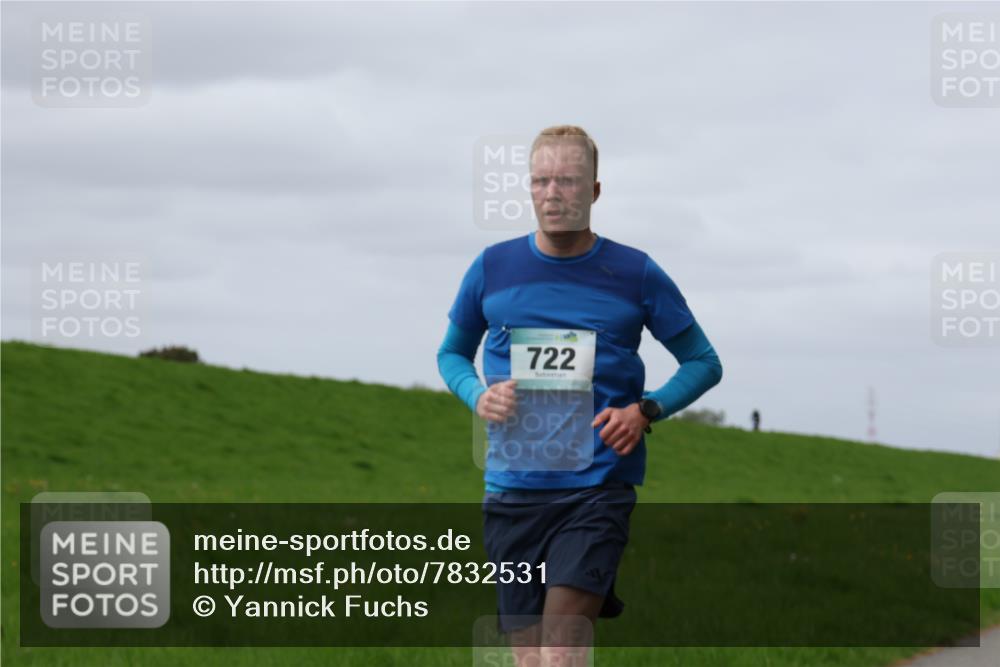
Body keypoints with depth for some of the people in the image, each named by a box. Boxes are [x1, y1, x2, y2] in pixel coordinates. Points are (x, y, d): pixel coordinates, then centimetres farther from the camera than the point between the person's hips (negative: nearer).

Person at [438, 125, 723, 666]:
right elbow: (452, 353, 21)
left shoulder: (635, 275, 1)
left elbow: (703, 363, 11)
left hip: (599, 485, -3)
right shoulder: (493, 268, 6)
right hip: (512, 489, 3)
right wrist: (477, 396, -1)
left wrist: (646, 410, -7)